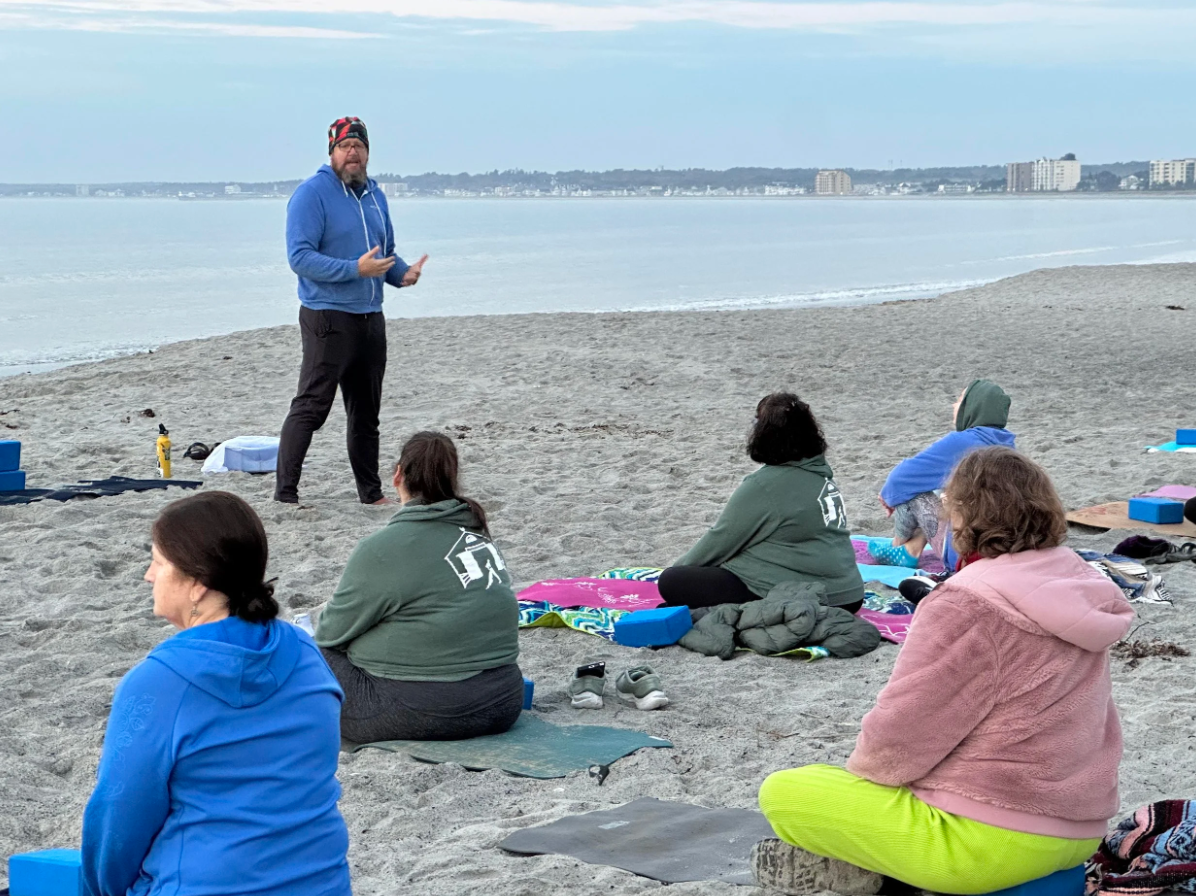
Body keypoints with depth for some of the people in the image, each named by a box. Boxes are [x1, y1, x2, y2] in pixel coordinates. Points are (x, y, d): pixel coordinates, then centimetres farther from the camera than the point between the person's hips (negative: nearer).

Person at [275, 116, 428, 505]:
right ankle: (285, 494, -8)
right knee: (311, 407, -10)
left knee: (366, 412, 15)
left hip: (370, 318, 8)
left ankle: (371, 493, 24)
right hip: (327, 317, -7)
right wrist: (356, 269, -24)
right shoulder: (312, 193, -10)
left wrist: (403, 272, 2)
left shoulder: (375, 195, 14)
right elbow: (300, 257, -18)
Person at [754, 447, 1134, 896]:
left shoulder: (966, 606, -22)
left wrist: (862, 767, 5)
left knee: (779, 794, 0)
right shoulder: (1076, 581, 3)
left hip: (993, 843, -9)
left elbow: (899, 736, -17)